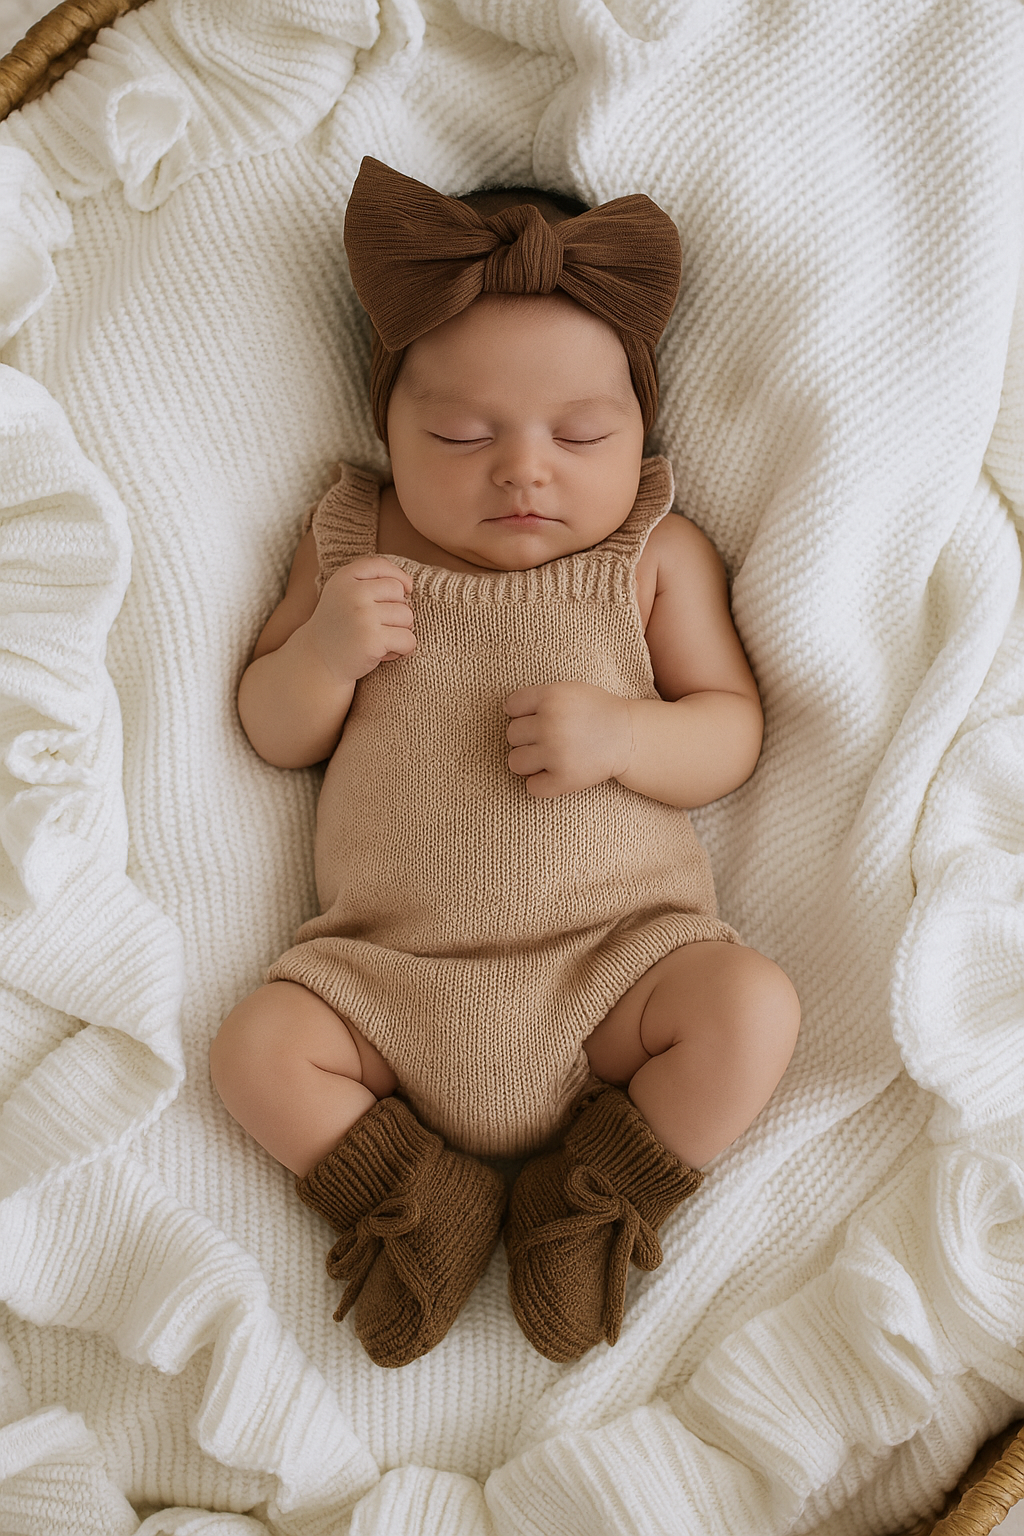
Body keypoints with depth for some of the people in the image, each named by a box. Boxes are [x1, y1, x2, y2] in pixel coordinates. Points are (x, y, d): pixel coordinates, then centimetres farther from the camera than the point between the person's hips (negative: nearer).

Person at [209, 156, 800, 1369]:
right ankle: (420, 1201, 4)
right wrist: (321, 648, -13)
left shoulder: (657, 558, 3)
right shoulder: (351, 544, 7)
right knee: (257, 1048, -16)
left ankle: (592, 1201, -3)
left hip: (617, 950, -1)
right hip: (391, 970, 2)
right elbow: (272, 735, 9)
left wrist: (621, 735, -20)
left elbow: (734, 731, 2)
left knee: (753, 1008, -23)